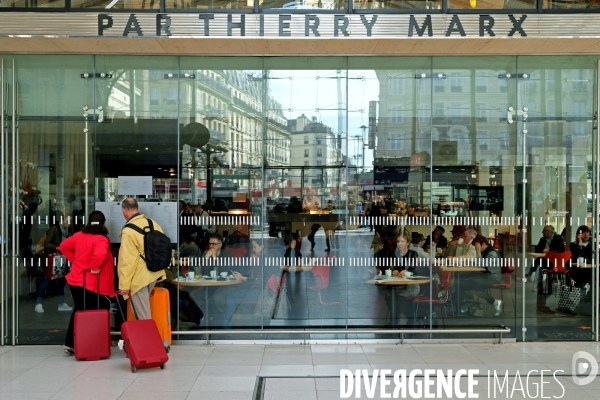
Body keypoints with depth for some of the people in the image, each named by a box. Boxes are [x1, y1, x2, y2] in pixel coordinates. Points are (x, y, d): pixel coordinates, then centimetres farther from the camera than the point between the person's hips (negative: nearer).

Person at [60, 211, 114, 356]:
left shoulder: (79, 235, 6)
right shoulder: (101, 239, -17)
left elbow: (64, 246, 18)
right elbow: (100, 255, -35)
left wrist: (74, 259, 14)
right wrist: (95, 268, -19)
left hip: (75, 280, 7)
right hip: (92, 284, -7)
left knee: (78, 311, 18)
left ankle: (70, 344, 19)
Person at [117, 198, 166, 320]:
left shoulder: (128, 231, -18)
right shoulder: (153, 224, 3)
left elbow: (127, 261, -20)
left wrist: (124, 285, -14)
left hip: (139, 278, -7)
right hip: (154, 274, 7)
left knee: (143, 317, 0)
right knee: (143, 307, 25)